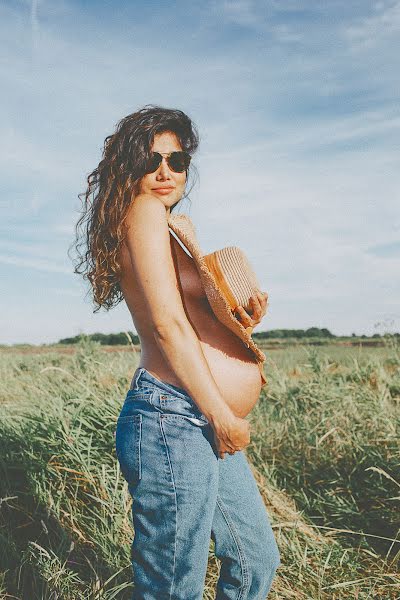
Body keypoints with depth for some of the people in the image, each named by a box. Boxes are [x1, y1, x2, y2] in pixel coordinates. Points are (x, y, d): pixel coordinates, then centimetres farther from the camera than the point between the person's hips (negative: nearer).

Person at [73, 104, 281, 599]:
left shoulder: (174, 230, 21)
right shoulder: (143, 211, -7)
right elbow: (167, 324, -16)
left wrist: (241, 322, 3)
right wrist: (223, 417, -11)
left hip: (211, 430, 10)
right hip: (175, 420, -10)